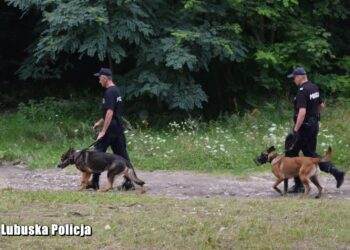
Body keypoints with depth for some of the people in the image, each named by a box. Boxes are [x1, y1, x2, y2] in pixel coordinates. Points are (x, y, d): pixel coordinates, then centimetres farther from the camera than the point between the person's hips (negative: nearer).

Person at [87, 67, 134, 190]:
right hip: (119, 128, 9)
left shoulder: (109, 92, -16)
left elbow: (110, 112, -22)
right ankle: (129, 181, 2)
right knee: (121, 154, 6)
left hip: (110, 129, -9)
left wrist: (103, 131, -22)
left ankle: (95, 182, 4)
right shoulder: (116, 90, 15)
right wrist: (100, 122, 31)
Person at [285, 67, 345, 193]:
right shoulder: (314, 88, 9)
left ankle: (299, 185, 5)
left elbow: (302, 112, -28)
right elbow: (322, 106, 21)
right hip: (314, 125, 9)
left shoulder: (302, 91, -19)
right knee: (311, 154, 16)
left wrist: (295, 131, -28)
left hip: (304, 126, -9)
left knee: (291, 153, 3)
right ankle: (335, 171, 2)